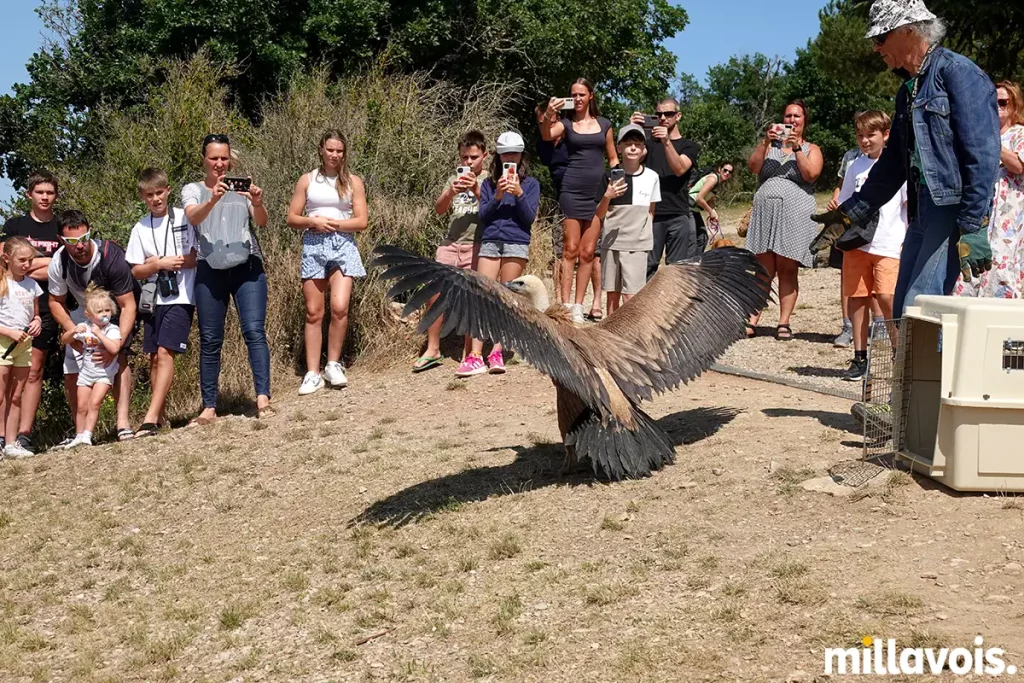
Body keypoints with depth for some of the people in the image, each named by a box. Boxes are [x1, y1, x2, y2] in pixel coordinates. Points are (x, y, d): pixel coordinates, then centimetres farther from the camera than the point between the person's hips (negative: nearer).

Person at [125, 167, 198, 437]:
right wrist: (158, 265, -11)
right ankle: (160, 415, 16)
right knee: (155, 357, 7)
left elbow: (198, 257, -4)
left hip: (180, 297, -5)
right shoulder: (141, 228, 9)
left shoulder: (184, 218, -1)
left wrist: (164, 262, -11)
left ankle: (150, 419, -20)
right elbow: (136, 271, 7)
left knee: (165, 353, -14)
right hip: (154, 299, 5)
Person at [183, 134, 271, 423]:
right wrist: (213, 199, -34)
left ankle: (263, 398, -17)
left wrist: (257, 203, -27)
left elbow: (262, 222, -4)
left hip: (247, 267, 0)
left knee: (254, 331, -13)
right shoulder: (193, 190, 9)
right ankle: (209, 407, 7)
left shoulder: (242, 187, 11)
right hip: (210, 271, 0)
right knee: (210, 340, 3)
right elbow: (193, 217, -13)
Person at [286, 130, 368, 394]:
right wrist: (314, 222, -11)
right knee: (314, 312, 0)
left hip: (342, 245, -1)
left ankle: (333, 364, 2)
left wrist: (331, 223, -9)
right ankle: (312, 374, 5)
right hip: (313, 246, 1)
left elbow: (361, 222, 0)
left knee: (339, 307, -17)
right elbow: (292, 219, 7)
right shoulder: (307, 180, 9)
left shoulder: (353, 182, 7)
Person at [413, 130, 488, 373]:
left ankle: (468, 353, 8)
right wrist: (452, 192, -16)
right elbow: (439, 209, 4)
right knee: (435, 295, -2)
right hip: (450, 244, 4)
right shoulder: (455, 179, 16)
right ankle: (432, 350, 8)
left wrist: (476, 189, -24)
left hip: (476, 246, -4)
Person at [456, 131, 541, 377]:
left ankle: (497, 352, 5)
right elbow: (482, 215, 5)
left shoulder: (530, 183, 9)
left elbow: (529, 218, 0)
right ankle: (475, 356, -10)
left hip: (516, 243, -2)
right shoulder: (489, 184, 15)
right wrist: (497, 197, -9)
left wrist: (519, 194, -14)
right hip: (489, 242, 2)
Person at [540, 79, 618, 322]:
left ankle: (578, 306, 8)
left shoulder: (604, 124, 12)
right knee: (570, 250, -5)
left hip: (598, 192, 2)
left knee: (588, 252, 3)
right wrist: (548, 116, -35)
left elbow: (613, 159, 16)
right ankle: (565, 304, -3)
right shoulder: (566, 123, 5)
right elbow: (547, 136, -16)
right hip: (572, 190, -2)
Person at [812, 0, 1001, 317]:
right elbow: (893, 164, 25)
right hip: (923, 213, 9)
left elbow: (982, 156, -17)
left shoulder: (957, 72, -9)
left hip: (955, 210, -9)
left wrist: (973, 227, -21)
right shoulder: (909, 89, 19)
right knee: (902, 312, 9)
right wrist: (849, 213, 22)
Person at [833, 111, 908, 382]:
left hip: (888, 244, -4)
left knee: (886, 296, -15)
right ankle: (859, 358, 15)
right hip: (856, 242, 5)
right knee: (856, 297, 5)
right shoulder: (855, 166, 14)